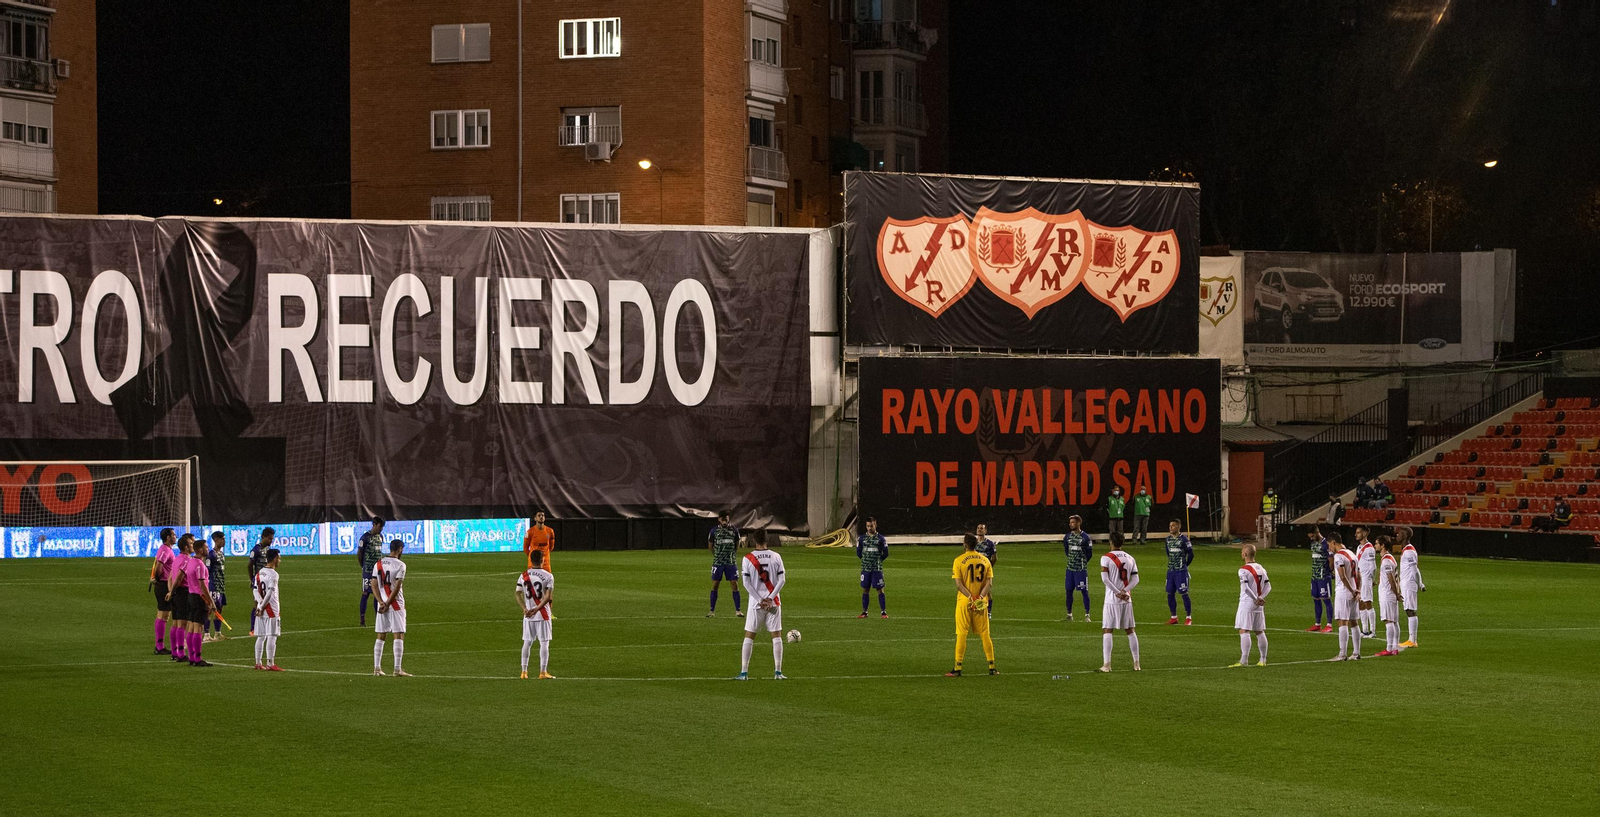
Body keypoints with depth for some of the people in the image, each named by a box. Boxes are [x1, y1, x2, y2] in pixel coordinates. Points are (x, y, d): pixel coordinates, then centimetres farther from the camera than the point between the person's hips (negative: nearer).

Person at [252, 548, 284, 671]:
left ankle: (258, 663, 14)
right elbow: (270, 592, -18)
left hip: (261, 610, 7)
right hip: (271, 609, -7)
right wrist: (262, 607, -12)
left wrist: (260, 604, -6)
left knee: (261, 637, 11)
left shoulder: (259, 573, 10)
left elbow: (255, 590, 5)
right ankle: (270, 664, -6)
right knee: (272, 637, -5)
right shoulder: (273, 574, -13)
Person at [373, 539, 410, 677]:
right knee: (398, 636, -4)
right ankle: (397, 669, -9)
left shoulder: (378, 564, 8)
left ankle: (377, 668, 12)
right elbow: (397, 588, -14)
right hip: (396, 605, -6)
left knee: (381, 637, 12)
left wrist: (382, 602, -4)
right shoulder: (400, 565, -9)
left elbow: (374, 586, 2)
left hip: (382, 604, 6)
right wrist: (387, 604, -10)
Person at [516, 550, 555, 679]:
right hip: (543, 615, -4)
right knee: (544, 643, 1)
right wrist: (537, 609, -17)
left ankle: (524, 671, 11)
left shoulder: (523, 575, 4)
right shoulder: (548, 576, -8)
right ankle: (543, 672, -1)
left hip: (528, 615, 4)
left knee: (527, 642, 11)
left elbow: (518, 594, -2)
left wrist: (525, 609, -9)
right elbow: (548, 597, -17)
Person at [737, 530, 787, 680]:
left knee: (749, 636, 6)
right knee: (777, 636, 7)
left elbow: (746, 582, -6)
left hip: (755, 604, -1)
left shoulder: (748, 558, -4)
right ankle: (778, 672, 3)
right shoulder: (776, 557, 0)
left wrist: (760, 600, -5)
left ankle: (744, 672, 2)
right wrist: (770, 598, -7)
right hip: (774, 603, 1)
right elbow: (781, 580, -3)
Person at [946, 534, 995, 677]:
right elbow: (989, 582, -1)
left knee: (961, 634, 0)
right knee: (985, 634, 10)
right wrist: (980, 597, -11)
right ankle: (991, 667, 11)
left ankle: (958, 669, -2)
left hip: (964, 602, -3)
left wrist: (971, 598, -15)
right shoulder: (985, 560, 6)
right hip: (981, 603, 3)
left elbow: (958, 583, -12)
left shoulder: (959, 560, -5)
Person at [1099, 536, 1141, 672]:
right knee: (1130, 630, 12)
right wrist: (1124, 592, -10)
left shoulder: (1106, 558, -6)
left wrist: (1118, 593, -12)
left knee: (1107, 631, -1)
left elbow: (1105, 578, -14)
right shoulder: (1130, 559, 8)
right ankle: (1136, 663, 13)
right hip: (1127, 600, 4)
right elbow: (1135, 579, 1)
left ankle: (1107, 664, -8)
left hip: (1111, 600, -4)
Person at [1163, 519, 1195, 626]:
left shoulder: (1183, 539, -11)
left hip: (1181, 571, -7)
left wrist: (1184, 565, 3)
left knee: (1184, 593, -6)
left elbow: (1190, 554, -6)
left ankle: (1188, 618, 0)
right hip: (1170, 570, 7)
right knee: (1170, 593, 7)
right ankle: (1174, 617, 18)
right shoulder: (1168, 539, 9)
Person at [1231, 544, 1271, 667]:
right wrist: (1260, 598, -4)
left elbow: (1245, 588, -22)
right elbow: (1268, 586, 6)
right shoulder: (1261, 569, 9)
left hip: (1247, 603, -7)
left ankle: (1244, 660, -14)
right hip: (1259, 606, 7)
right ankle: (1263, 660, 17)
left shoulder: (1243, 570, -13)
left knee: (1244, 631, -8)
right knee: (1260, 632, 13)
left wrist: (1256, 599, -13)